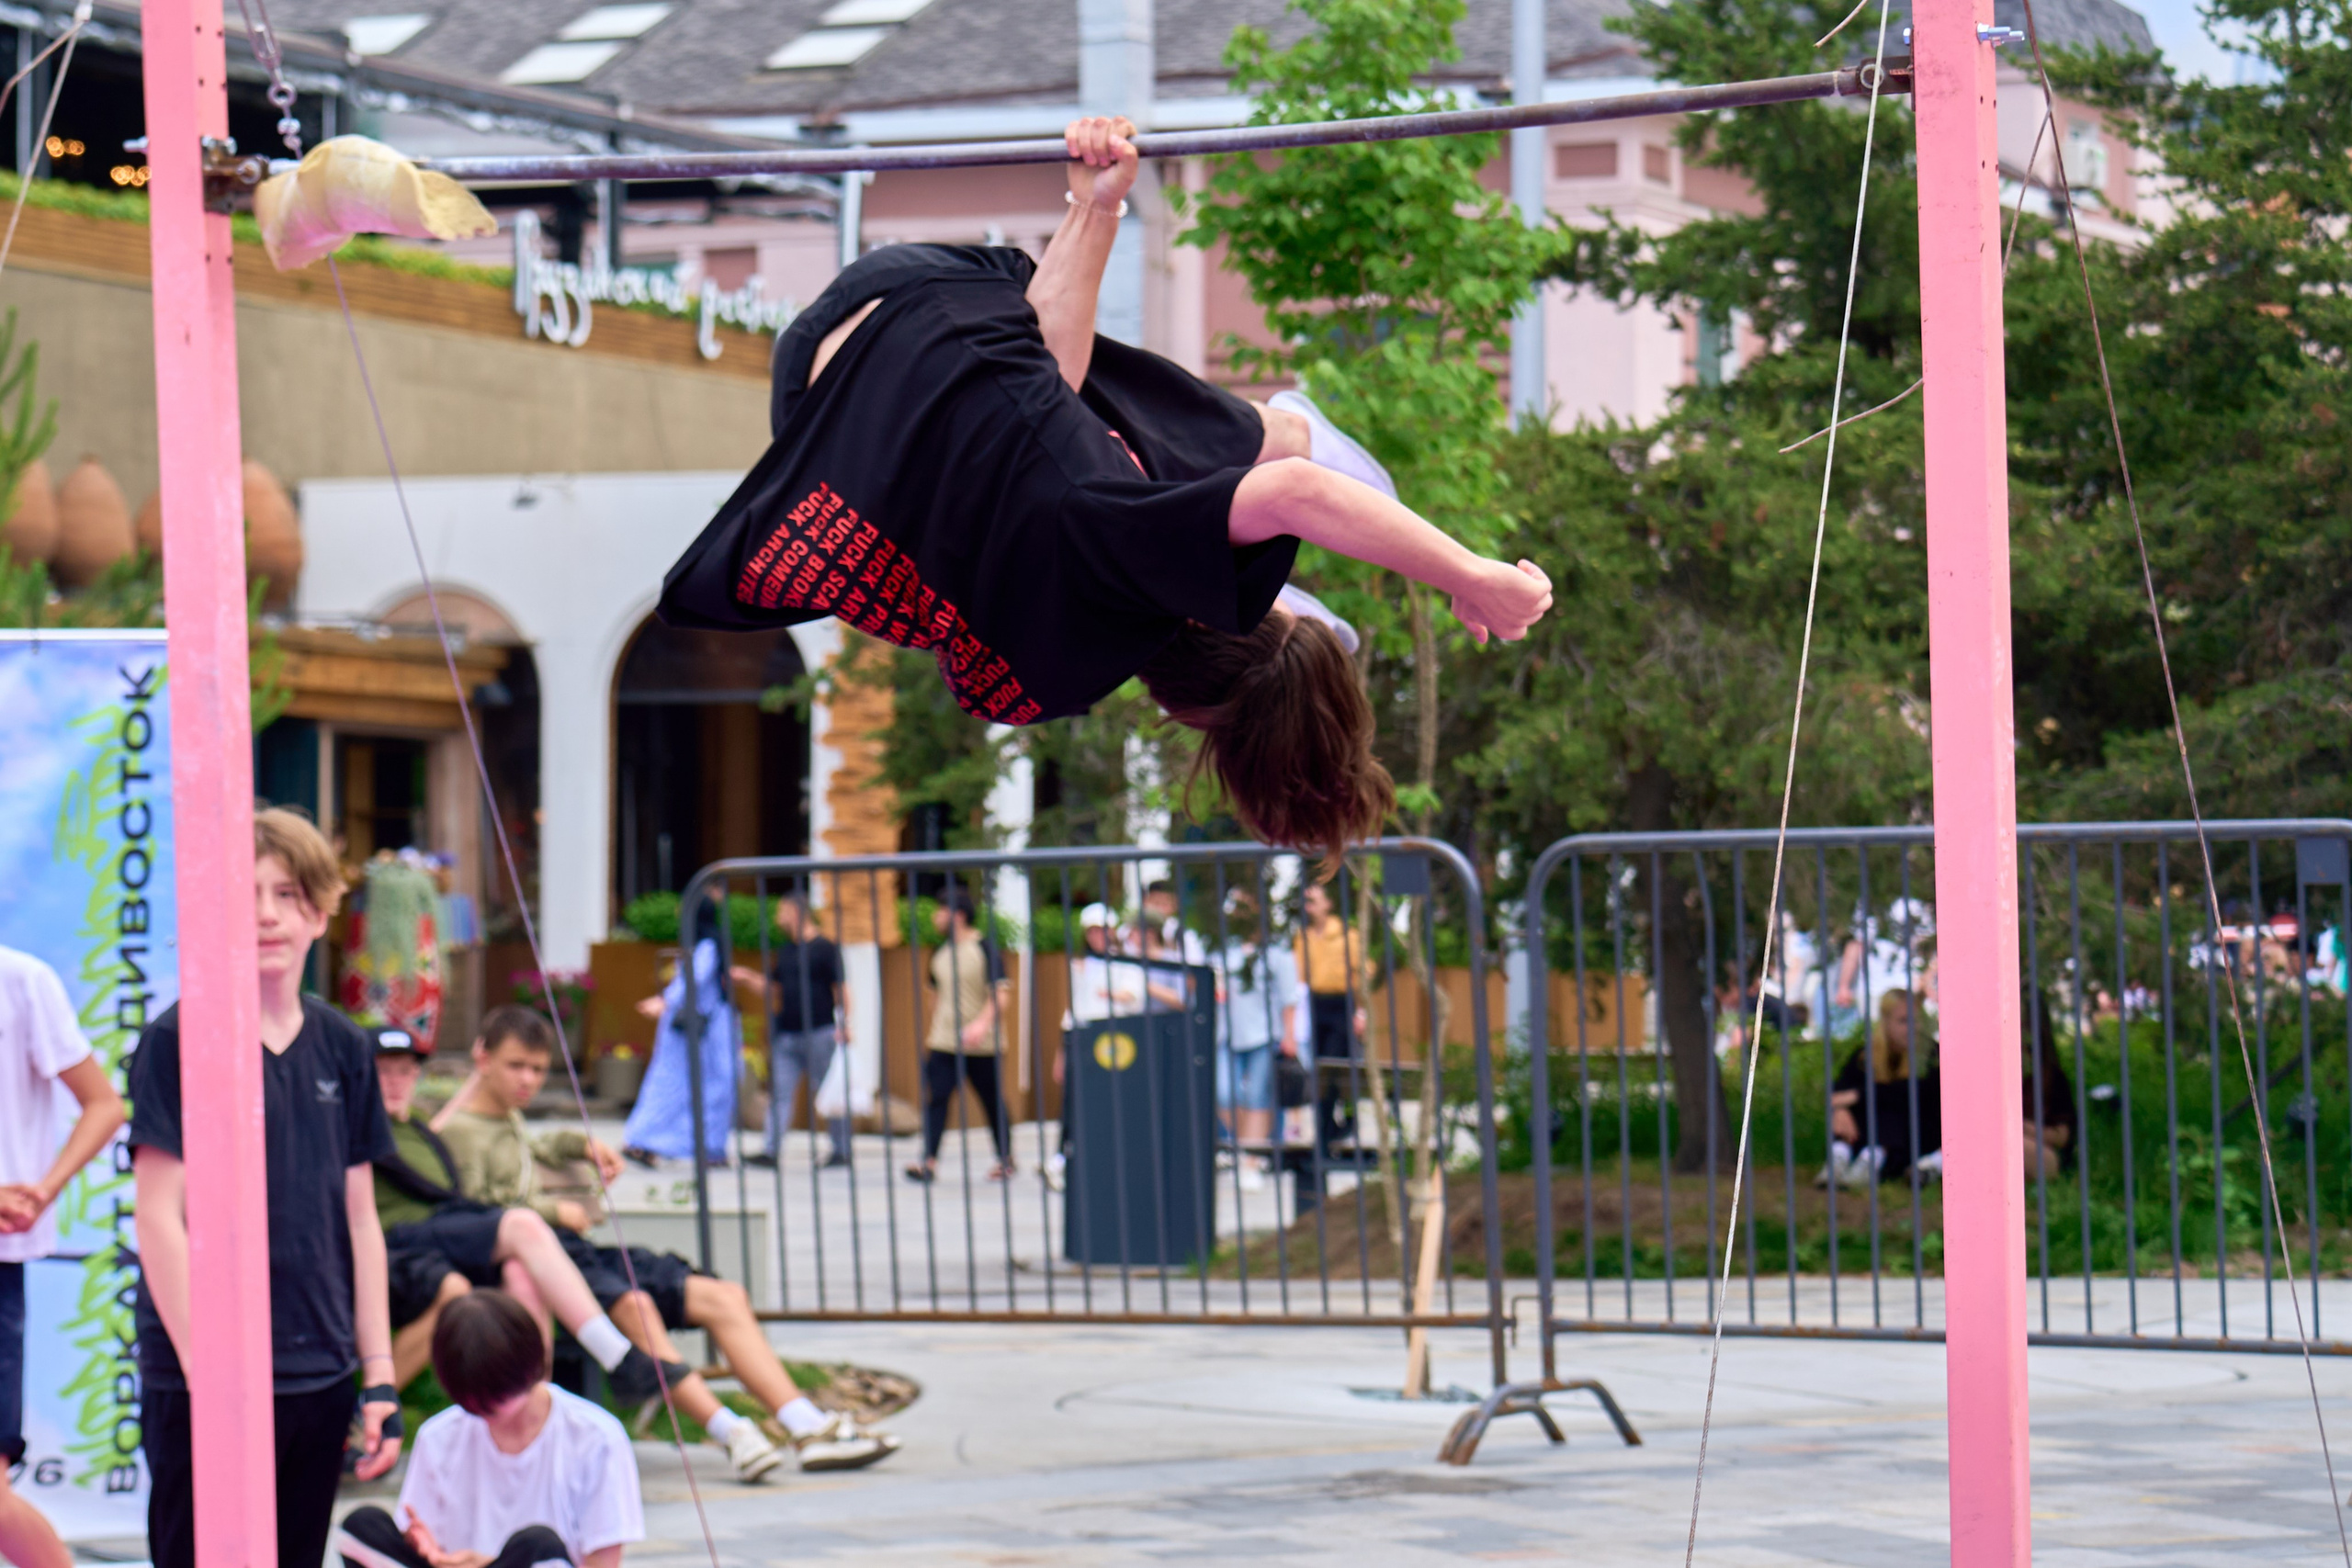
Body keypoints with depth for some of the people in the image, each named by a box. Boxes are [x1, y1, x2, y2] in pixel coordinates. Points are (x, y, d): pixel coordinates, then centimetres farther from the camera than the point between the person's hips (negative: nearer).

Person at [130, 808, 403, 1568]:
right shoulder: (178, 1040, -7)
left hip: (319, 1379, 5)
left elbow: (359, 1221, 13)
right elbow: (160, 1219, -10)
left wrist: (380, 1378, 9)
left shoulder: (343, 1048, 9)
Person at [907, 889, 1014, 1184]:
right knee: (935, 1096, -11)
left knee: (993, 1100, 7)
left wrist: (983, 1023, -30)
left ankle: (1005, 1159, 22)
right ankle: (929, 1161, -17)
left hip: (982, 1043, -5)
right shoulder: (939, 954, 11)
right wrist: (931, 1031, 25)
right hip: (944, 1043, 5)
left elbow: (1001, 992, -15)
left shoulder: (985, 950, -8)